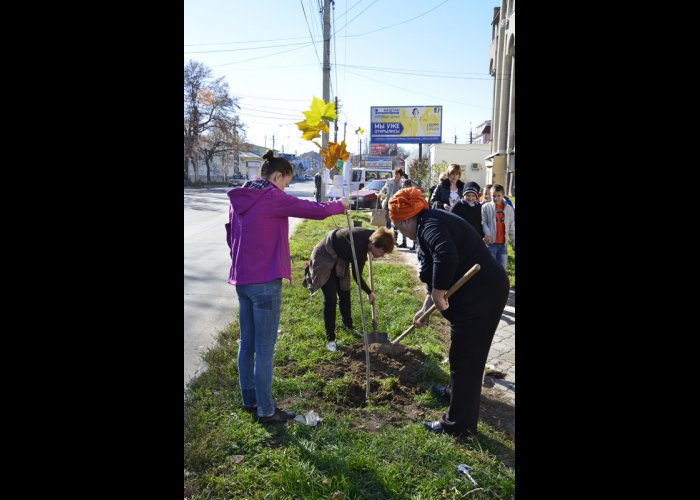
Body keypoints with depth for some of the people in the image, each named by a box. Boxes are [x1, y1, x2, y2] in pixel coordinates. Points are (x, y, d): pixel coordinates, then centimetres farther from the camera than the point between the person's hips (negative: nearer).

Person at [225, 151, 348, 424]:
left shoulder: (238, 198, 10)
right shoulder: (273, 198, -14)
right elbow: (317, 210, -12)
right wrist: (339, 205, 7)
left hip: (241, 279, 9)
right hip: (265, 281, -9)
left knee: (246, 343, 17)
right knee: (265, 348, 1)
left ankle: (249, 399, 31)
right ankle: (266, 410, 12)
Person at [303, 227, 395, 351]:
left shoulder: (372, 235, -16)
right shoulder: (359, 248, -36)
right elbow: (356, 276, -21)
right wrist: (369, 292, -9)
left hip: (339, 259, 8)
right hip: (324, 258, -8)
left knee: (345, 294, 15)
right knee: (330, 299, -11)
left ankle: (348, 325, 37)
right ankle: (330, 339, -1)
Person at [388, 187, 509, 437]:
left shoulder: (428, 224, -17)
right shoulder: (431, 222, 15)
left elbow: (446, 256, -38)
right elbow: (436, 271, 21)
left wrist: (437, 295, -26)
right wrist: (425, 308, 21)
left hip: (480, 295, -10)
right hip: (484, 290, 10)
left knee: (465, 358, 2)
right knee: (464, 353, 28)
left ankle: (459, 424, 17)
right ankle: (456, 391, 52)